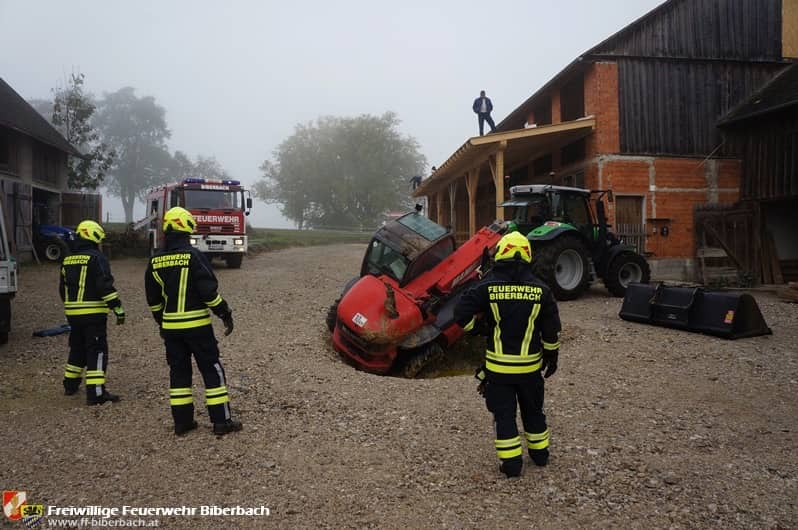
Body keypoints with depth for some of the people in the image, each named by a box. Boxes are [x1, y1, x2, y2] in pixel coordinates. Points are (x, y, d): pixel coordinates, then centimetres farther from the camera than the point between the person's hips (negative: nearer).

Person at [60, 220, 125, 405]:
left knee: (77, 348, 22)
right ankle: (95, 393, -10)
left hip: (73, 313, 8)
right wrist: (118, 309, -16)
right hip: (93, 314, -8)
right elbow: (106, 286, -19)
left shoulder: (67, 260, 14)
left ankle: (70, 385, 33)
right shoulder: (96, 258, -11)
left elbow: (62, 289, 21)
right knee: (97, 352, -6)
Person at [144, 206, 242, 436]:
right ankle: (221, 421, 5)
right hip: (197, 325, -5)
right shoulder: (194, 256, -13)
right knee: (212, 370, 3)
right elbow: (209, 291, -16)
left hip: (170, 327, 5)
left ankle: (182, 421, 18)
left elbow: (153, 299, 11)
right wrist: (226, 314, -6)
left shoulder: (155, 261, 5)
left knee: (178, 371, 13)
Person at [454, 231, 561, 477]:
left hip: (498, 365, -2)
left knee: (504, 413, 8)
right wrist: (552, 356, 15)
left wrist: (479, 325, 7)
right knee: (533, 409, 21)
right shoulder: (540, 290, -4)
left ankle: (511, 462, 10)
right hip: (530, 365, 3)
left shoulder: (487, 287, -11)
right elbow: (552, 330, 2)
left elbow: (462, 315, -12)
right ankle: (539, 452, 35)